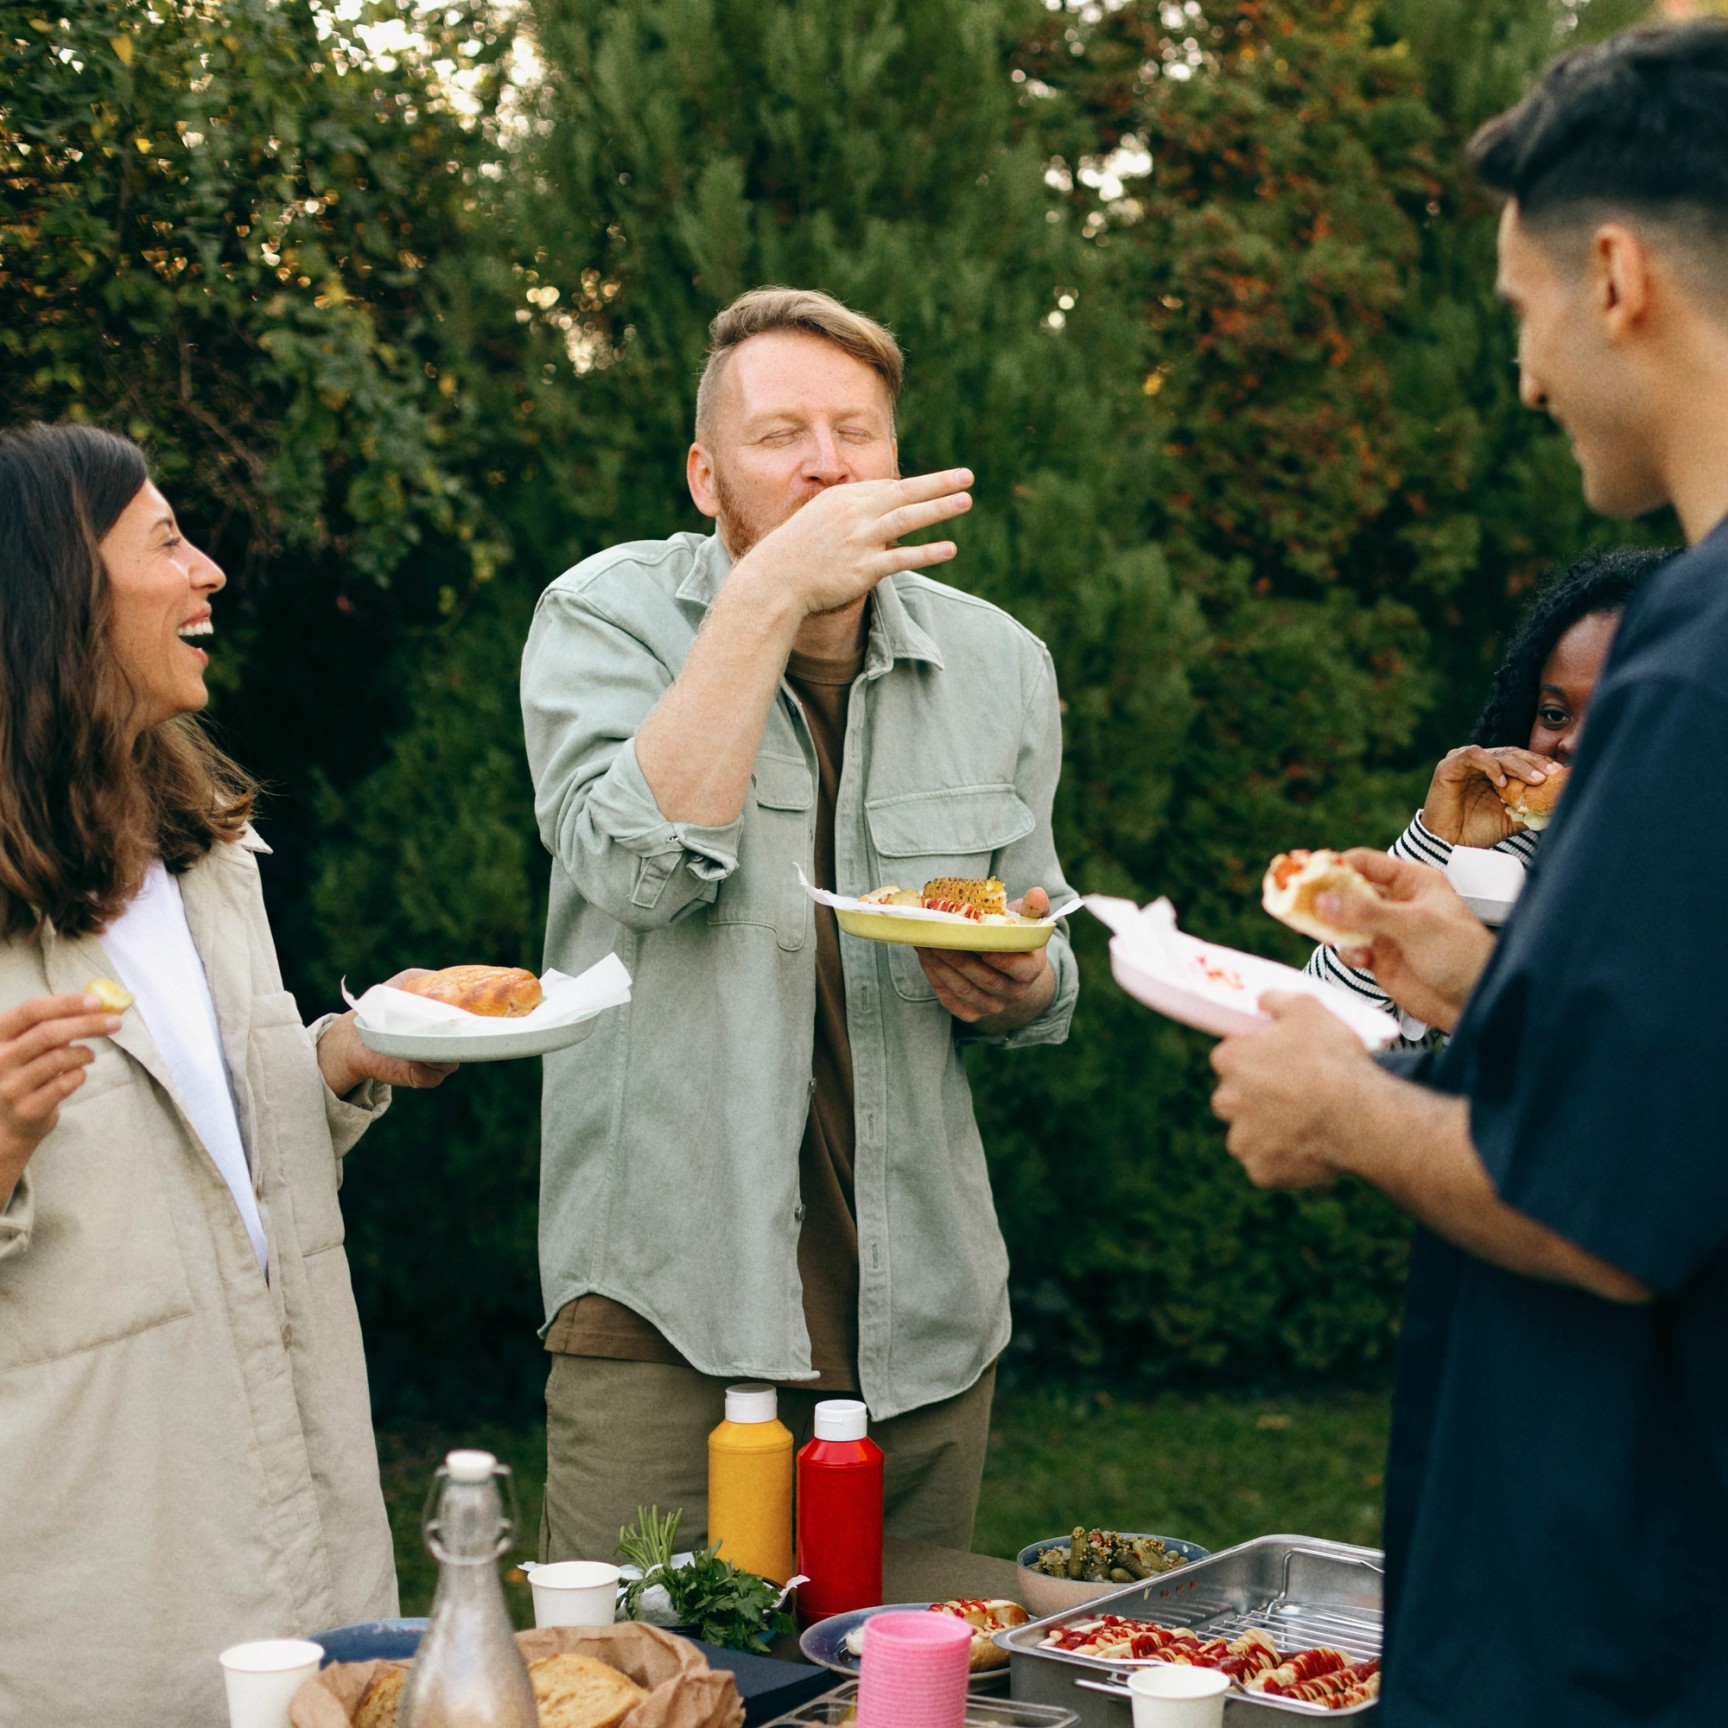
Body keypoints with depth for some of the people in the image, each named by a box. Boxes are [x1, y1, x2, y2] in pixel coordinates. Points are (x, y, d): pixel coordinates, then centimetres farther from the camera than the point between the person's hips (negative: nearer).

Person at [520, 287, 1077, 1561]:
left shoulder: (997, 664, 8)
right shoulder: (606, 618, -3)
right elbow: (638, 869, -22)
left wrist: (1019, 988, -5)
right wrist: (768, 594, -23)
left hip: (925, 1321, 4)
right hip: (666, 1309, -4)